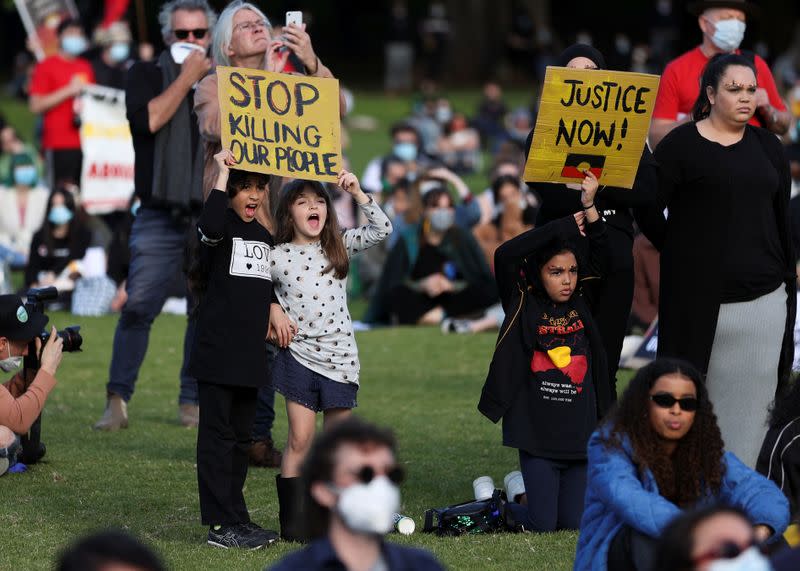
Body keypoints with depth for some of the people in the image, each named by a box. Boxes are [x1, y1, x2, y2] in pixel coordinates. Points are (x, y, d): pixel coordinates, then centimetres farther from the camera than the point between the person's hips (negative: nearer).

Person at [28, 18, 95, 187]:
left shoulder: (85, 67, 17)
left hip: (85, 142, 6)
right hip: (58, 145, -5)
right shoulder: (46, 66, 1)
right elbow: (35, 105, -8)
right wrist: (69, 91, -12)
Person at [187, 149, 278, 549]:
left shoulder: (266, 236, 17)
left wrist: (274, 309, 13)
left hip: (250, 357, 8)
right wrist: (222, 174, -27)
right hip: (217, 353, -7)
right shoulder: (222, 225, -6)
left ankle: (237, 520, 17)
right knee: (218, 437, -6)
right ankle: (221, 526, -6)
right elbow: (210, 228, -32)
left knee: (240, 439, 12)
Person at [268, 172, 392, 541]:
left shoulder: (339, 246, 6)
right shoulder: (277, 257, -1)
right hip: (299, 354, -3)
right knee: (300, 438, -7)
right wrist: (274, 317, -6)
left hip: (339, 355, 3)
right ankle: (291, 521, -3)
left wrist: (358, 194, -8)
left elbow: (381, 229, -1)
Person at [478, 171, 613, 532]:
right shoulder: (524, 307, -2)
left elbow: (602, 257, 4)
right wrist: (570, 222, -14)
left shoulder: (582, 304, 9)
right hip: (537, 433, -4)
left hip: (581, 434, 4)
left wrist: (589, 209, -9)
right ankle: (503, 503, 28)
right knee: (542, 524, -4)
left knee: (572, 523, 3)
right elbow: (506, 255, -15)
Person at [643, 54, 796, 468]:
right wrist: (682, 254, 0)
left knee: (752, 395, 3)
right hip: (699, 299, -4)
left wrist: (787, 283, 9)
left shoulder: (768, 147, 11)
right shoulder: (681, 145, -2)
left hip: (763, 298, 4)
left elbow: (782, 219, 13)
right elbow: (648, 210, -2)